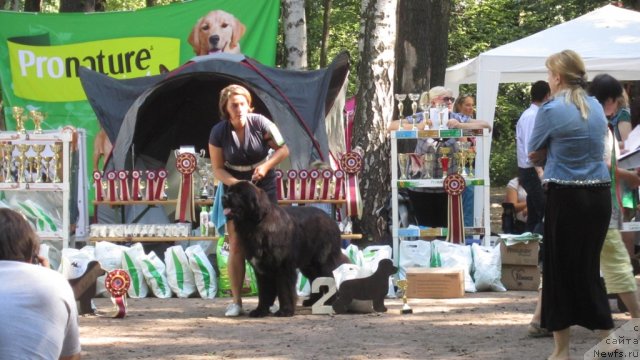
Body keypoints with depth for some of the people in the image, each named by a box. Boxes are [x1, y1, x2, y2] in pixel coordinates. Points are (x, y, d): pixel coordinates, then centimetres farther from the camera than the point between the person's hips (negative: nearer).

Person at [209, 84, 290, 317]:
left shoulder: (260, 123, -14)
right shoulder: (218, 133, -12)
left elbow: (283, 150, -5)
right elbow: (217, 168, -6)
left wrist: (266, 166, -21)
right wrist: (234, 183, -23)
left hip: (263, 186, 0)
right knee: (236, 245, -5)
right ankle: (236, 302, -4)